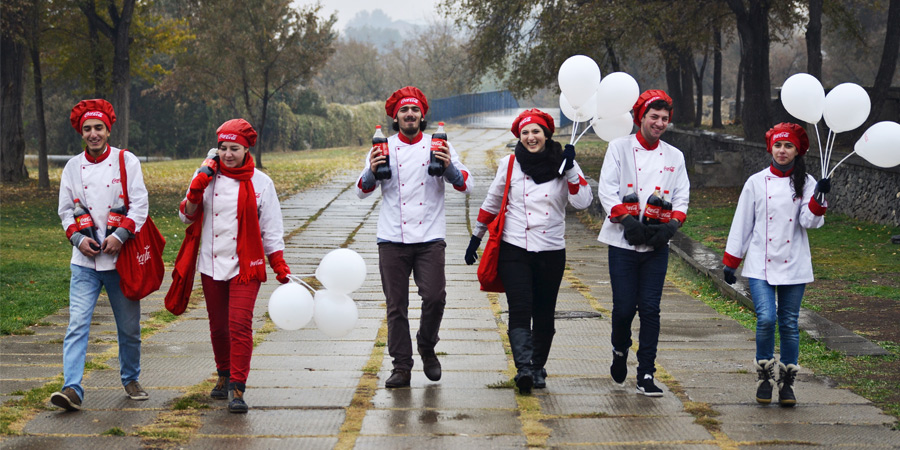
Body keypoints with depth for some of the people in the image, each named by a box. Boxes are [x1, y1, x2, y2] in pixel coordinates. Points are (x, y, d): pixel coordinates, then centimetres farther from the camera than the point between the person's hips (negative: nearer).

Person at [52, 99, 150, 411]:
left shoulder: (126, 161, 1)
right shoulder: (73, 166, 8)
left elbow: (140, 204, -4)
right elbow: (65, 209, 11)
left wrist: (120, 235, -16)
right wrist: (77, 237, -7)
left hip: (120, 257, -1)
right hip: (85, 260, 1)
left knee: (129, 328, 9)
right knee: (77, 324, -11)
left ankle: (130, 379, 29)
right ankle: (72, 389, -16)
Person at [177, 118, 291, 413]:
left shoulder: (260, 182, 0)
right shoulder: (208, 176, 4)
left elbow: (271, 229, 5)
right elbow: (187, 217, 5)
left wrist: (279, 264, 0)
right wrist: (195, 191, -13)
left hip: (245, 267, -3)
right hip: (212, 265, 3)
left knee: (240, 324, -15)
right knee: (218, 326, 12)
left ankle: (237, 389, -14)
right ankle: (224, 376, 34)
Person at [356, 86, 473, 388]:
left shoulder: (439, 146, 8)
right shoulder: (383, 148, 9)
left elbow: (466, 186, 3)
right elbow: (362, 191, 7)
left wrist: (449, 167, -17)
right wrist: (372, 171, -14)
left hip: (429, 238, -1)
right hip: (392, 239, 1)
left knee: (434, 297, -13)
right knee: (396, 305, 1)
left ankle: (427, 348, 13)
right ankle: (401, 366, 9)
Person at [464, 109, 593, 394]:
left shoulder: (564, 165, 2)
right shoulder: (510, 165, 4)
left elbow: (583, 202, -9)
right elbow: (491, 203, 15)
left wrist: (570, 170, -17)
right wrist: (476, 237, 19)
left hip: (551, 252, 1)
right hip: (514, 250, -1)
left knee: (544, 315, 7)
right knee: (520, 311, -15)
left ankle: (538, 369, 21)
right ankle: (523, 368, -25)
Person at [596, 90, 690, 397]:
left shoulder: (675, 156, 12)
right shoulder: (619, 148, 3)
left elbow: (682, 197, 11)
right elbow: (606, 189, -4)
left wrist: (672, 225, -8)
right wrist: (627, 219, -18)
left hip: (657, 244, 2)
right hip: (623, 243, -2)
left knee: (650, 308, -4)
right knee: (624, 307, -4)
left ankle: (646, 376, 1)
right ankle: (620, 351, 27)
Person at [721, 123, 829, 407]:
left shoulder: (805, 183, 5)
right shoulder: (756, 182, 5)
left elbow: (810, 221, -6)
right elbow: (742, 223, 8)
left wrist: (818, 197, -24)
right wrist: (731, 262, 8)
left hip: (793, 266, 1)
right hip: (761, 265, -1)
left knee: (789, 324, 3)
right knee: (766, 319, -15)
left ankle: (787, 382, 16)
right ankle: (764, 376, 3)